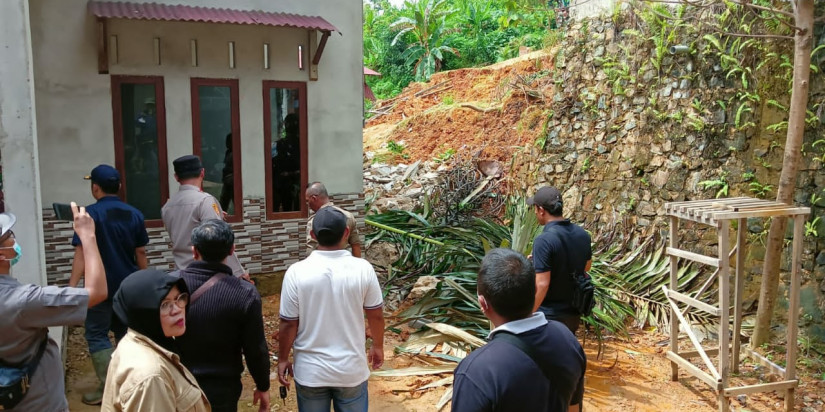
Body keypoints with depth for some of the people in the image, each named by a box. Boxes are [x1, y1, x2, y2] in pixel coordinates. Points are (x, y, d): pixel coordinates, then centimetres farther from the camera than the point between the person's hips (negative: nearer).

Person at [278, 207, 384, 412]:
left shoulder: (297, 272, -15)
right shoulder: (363, 269, -13)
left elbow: (288, 324, -8)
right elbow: (376, 316, -2)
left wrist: (282, 359, 8)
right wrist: (378, 346, 17)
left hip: (310, 371, 0)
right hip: (351, 370, 0)